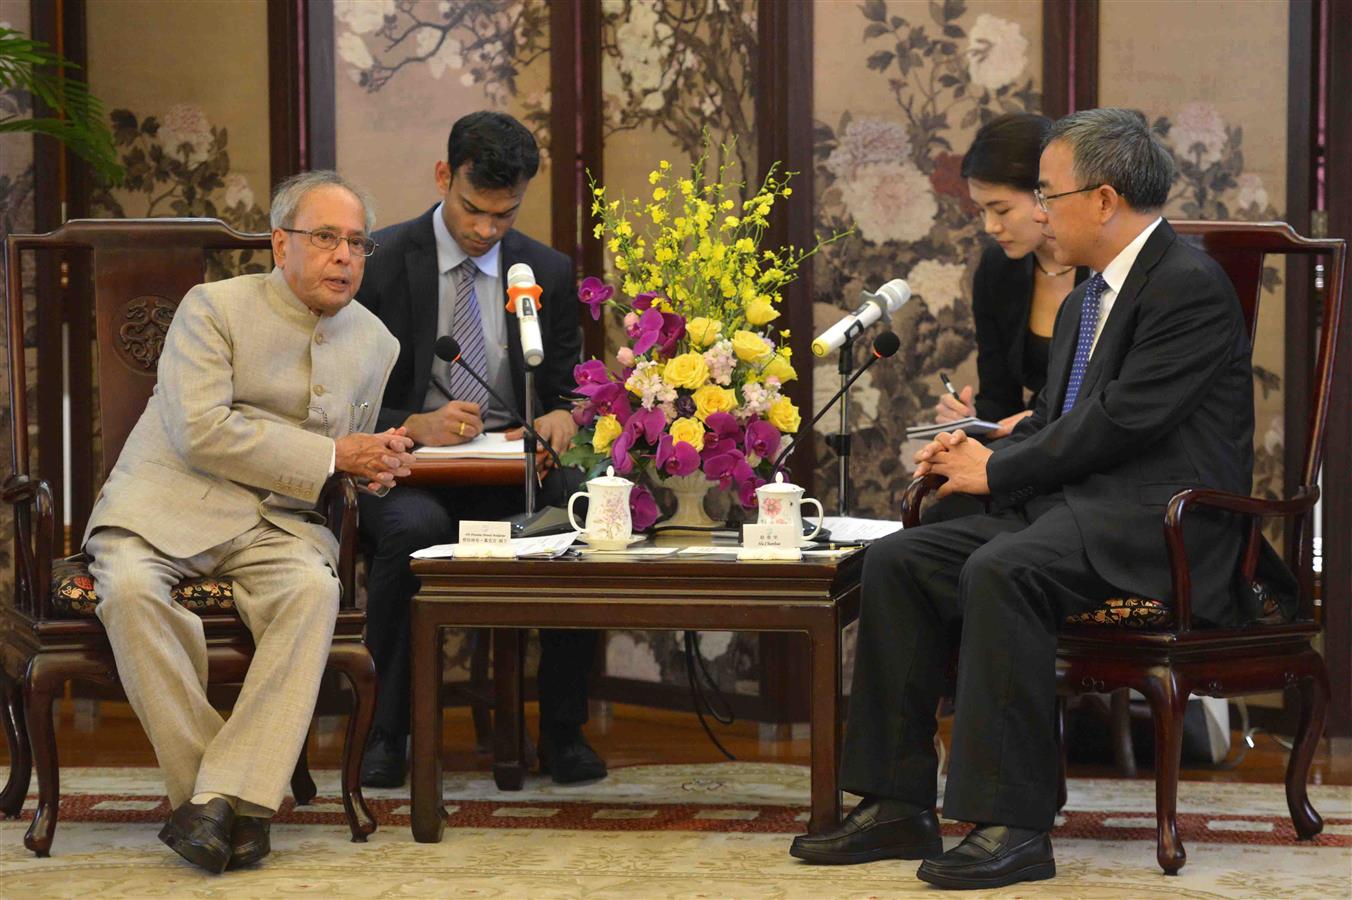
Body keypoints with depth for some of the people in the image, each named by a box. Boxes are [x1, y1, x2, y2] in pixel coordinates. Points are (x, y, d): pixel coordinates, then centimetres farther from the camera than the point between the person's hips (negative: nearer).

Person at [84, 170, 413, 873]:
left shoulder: (375, 343, 16)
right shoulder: (213, 308, -2)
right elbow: (202, 432, -15)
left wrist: (377, 465, 4)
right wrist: (330, 457, -13)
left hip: (277, 523, 3)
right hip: (169, 505, -3)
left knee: (314, 588, -32)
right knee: (130, 588, -35)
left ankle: (223, 798, -35)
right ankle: (208, 784, -27)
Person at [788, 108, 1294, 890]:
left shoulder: (1191, 285, -11)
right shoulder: (1084, 302, 20)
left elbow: (1122, 420, -18)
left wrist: (998, 470, -10)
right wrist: (978, 449, 2)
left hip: (1155, 519, -10)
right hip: (1071, 504, 10)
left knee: (1000, 571, -33)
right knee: (899, 562, -6)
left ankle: (1013, 825, -30)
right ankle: (898, 806, -6)